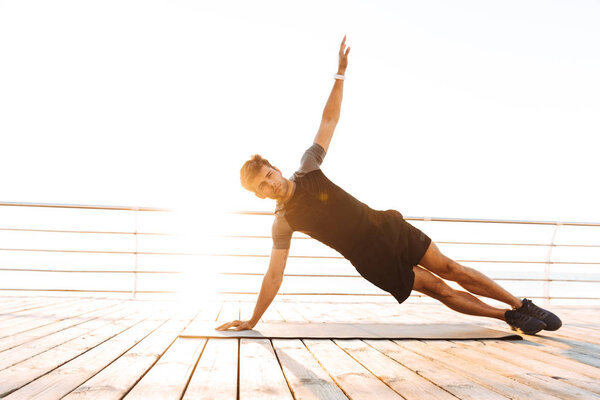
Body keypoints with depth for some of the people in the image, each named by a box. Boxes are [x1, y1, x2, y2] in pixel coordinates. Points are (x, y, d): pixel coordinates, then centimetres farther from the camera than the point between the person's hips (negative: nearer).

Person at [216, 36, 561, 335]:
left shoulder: (309, 168, -4)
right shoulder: (283, 222, -9)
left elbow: (329, 120, 0)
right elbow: (274, 275, -7)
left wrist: (340, 73, -4)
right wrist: (251, 322, -9)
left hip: (387, 227, 2)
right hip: (372, 260, -2)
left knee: (449, 268, 2)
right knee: (438, 288, -4)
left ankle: (523, 306, 15)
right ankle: (509, 317, 12)